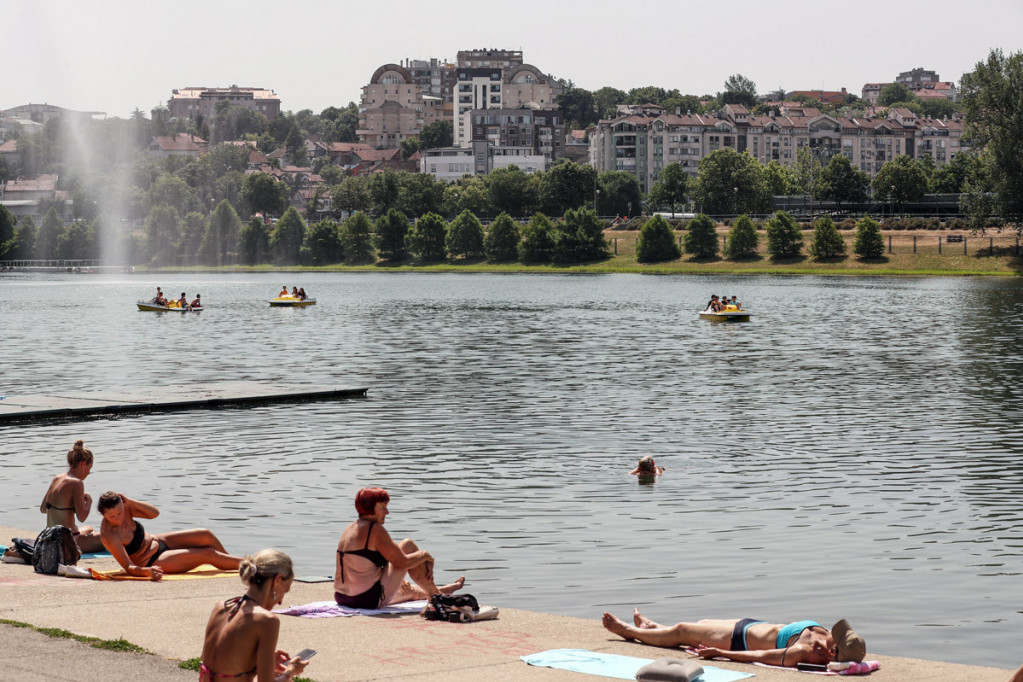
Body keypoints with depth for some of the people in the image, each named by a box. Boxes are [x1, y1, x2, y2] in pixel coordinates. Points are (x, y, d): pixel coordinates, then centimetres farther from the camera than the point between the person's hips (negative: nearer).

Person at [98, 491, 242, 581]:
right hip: (154, 562, -7)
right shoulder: (109, 536, -31)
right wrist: (147, 572, -49)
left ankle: (231, 562, 23)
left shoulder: (124, 507, -12)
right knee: (208, 554, -8)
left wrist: (130, 502, -24)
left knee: (206, 535, -2)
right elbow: (129, 567, -31)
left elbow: (154, 513, -15)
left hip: (158, 542, 7)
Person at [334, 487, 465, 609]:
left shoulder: (349, 529, 13)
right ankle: (436, 593, 19)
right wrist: (425, 555, 6)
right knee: (408, 545, 4)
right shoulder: (375, 530, -14)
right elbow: (402, 563, -12)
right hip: (371, 600, -8)